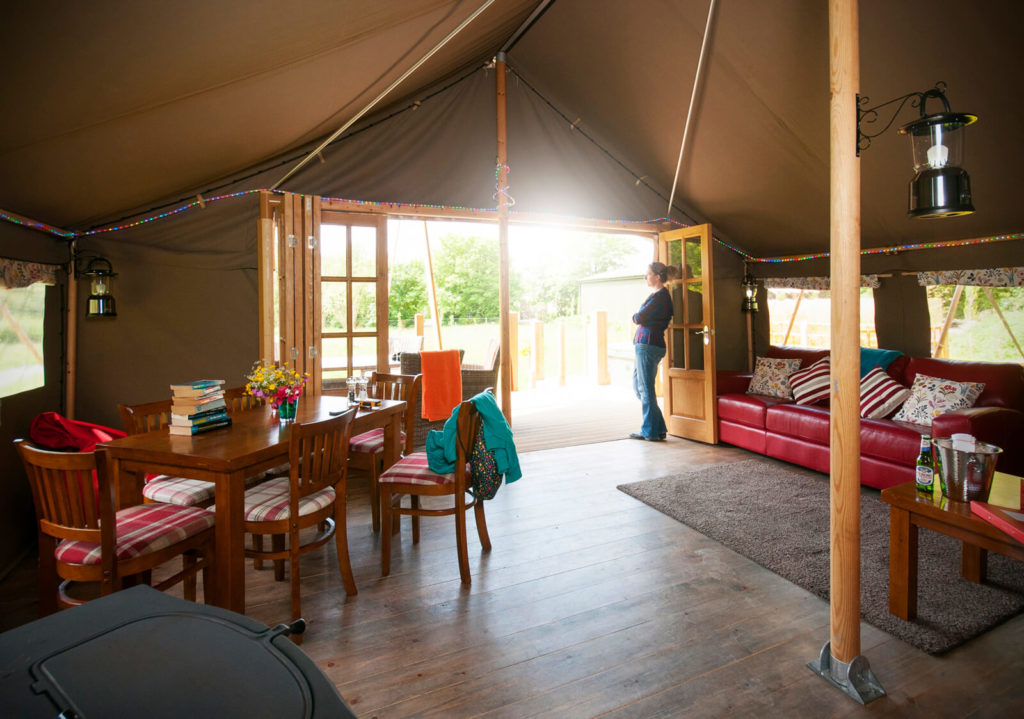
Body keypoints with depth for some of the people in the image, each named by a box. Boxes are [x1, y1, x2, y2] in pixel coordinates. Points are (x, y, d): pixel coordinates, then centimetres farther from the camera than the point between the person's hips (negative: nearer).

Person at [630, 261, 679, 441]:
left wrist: (635, 316, 3)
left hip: (648, 345, -10)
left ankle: (651, 432, 6)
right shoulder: (659, 295, 20)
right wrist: (639, 317, -2)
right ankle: (658, 428, 21)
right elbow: (641, 319, 18)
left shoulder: (660, 296, -13)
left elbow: (639, 318, -17)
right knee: (638, 386, 15)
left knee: (645, 389, -3)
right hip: (644, 345, 10)